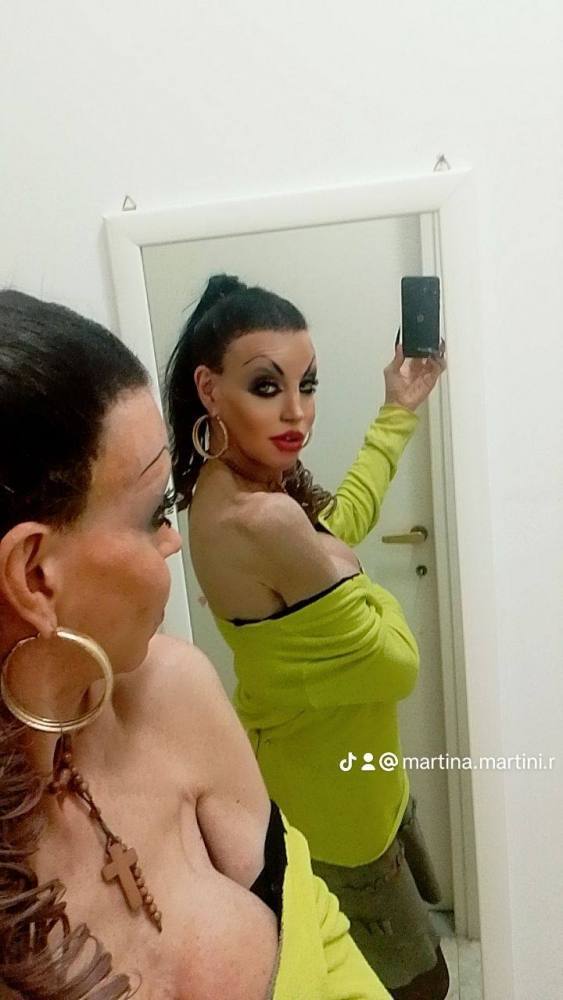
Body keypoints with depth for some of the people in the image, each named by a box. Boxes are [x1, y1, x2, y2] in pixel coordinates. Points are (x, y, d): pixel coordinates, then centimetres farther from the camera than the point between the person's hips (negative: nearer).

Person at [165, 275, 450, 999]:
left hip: (331, 769, 8)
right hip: (324, 798, -8)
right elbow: (394, 665, -26)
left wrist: (398, 412, 11)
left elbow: (338, 520, 10)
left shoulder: (228, 482, -8)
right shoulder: (264, 520, -37)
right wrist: (355, 583, -7)